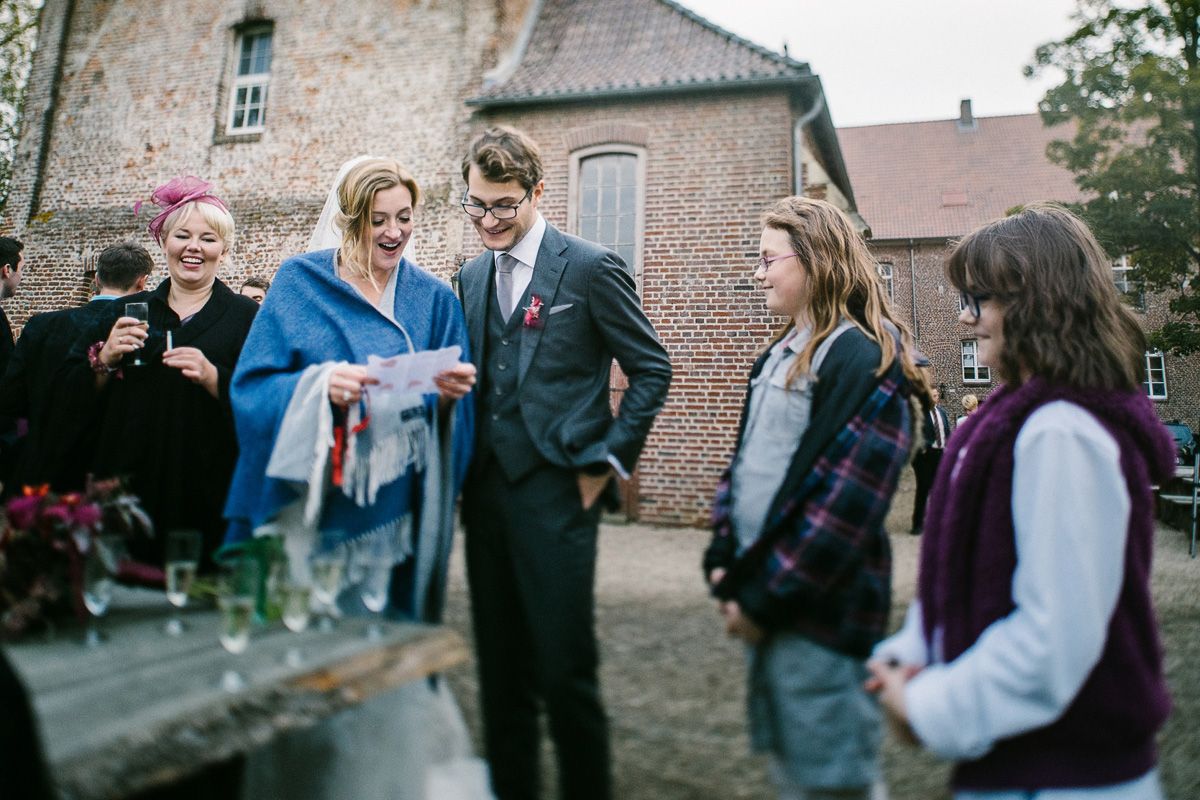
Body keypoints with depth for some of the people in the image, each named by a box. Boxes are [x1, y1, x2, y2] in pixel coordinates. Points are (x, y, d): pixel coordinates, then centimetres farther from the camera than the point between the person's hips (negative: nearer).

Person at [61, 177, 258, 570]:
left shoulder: (245, 316, 2)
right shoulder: (127, 311, 12)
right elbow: (74, 392, 9)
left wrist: (212, 377, -21)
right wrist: (106, 360, -8)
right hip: (128, 489, 3)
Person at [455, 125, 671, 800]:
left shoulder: (592, 267, -4)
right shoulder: (473, 275, 14)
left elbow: (652, 369, -1)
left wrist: (608, 462, -7)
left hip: (557, 492, -5)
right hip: (486, 492, 6)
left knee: (565, 670, 0)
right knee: (502, 672, 14)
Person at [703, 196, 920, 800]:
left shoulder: (867, 360, -14)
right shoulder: (779, 355, 13)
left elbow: (845, 502, -21)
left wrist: (767, 597, -17)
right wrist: (724, 561, 4)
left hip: (818, 611, -8)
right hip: (763, 596, 8)